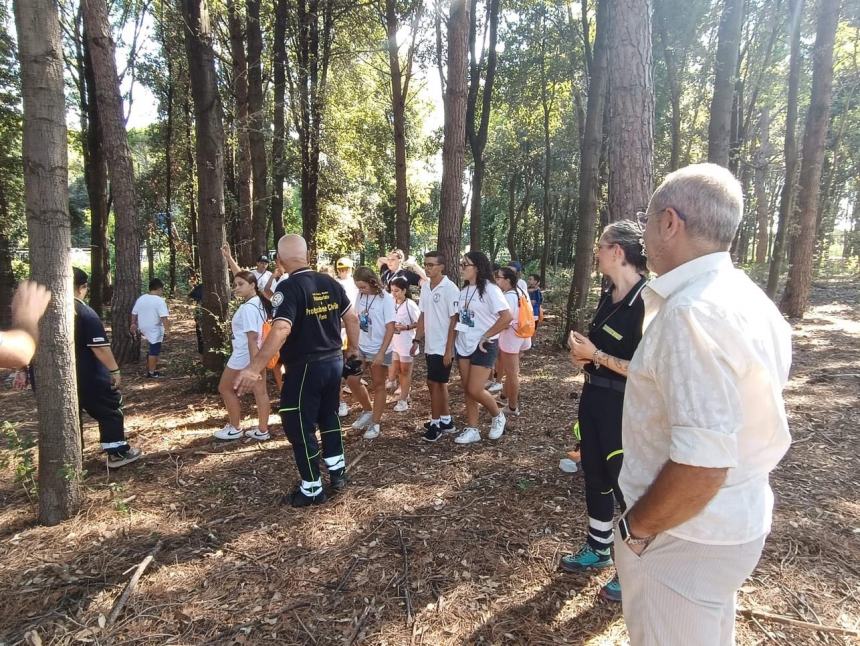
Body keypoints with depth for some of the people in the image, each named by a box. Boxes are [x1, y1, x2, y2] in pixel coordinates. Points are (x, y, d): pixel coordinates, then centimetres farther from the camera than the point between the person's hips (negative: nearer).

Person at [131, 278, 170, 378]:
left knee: (152, 349, 25)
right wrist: (167, 328, -25)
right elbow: (164, 317, -26)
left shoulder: (141, 299, 3)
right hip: (155, 331, -7)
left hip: (144, 329, 7)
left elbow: (134, 313, 12)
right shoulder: (160, 301, -18)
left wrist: (133, 324, 25)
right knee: (154, 351, 3)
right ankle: (151, 372, 11)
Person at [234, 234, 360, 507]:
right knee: (329, 415, 24)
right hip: (334, 362, 7)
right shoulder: (330, 283, 2)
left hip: (305, 368, -7)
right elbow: (351, 317, 9)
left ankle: (312, 489, 18)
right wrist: (353, 346, 25)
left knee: (299, 426, 7)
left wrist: (254, 368, -34)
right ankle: (338, 471, 34)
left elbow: (281, 329, -31)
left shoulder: (289, 287, -18)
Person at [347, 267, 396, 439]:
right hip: (360, 347, 6)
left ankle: (375, 423, 17)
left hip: (378, 349, -5)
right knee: (352, 380, 4)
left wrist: (381, 353, -19)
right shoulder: (360, 296, 1)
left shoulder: (386, 298, -14)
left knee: (378, 385, 6)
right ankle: (367, 411, 26)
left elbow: (390, 328, -15)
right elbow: (357, 321, 9)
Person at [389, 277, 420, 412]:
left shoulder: (410, 305, -15)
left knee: (405, 371, 5)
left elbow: (418, 323, -12)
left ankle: (403, 400, 10)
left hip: (406, 342, -6)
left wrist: (406, 327, -24)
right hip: (394, 341, 6)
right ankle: (405, 395, 29)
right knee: (398, 370, 14)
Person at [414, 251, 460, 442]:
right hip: (430, 345, 7)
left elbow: (454, 320, -15)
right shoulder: (425, 286, 7)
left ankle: (435, 423, 11)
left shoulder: (450, 288, -15)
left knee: (434, 384, -2)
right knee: (439, 383, 15)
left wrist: (449, 349, -17)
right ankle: (446, 421, 26)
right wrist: (417, 339, 8)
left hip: (443, 347, -7)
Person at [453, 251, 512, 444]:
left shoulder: (489, 289, -14)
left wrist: (485, 337, -17)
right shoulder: (464, 290, 8)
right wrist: (456, 337, 6)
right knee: (467, 390, 10)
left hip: (483, 347, -7)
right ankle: (472, 430, 20)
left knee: (475, 390, -7)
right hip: (463, 345, 7)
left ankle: (498, 416, 20)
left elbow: (507, 317, -22)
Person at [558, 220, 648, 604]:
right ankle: (597, 549, 39)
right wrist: (583, 354, 1)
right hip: (594, 397, 9)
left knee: (626, 485, 6)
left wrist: (595, 355, -21)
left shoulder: (647, 301, -21)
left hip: (625, 408, -9)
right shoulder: (609, 295, 6)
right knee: (594, 475, 19)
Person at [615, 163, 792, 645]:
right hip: (737, 520, 9)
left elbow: (701, 464, -32)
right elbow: (751, 422, 12)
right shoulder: (750, 300, 4)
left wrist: (636, 528, -17)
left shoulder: (692, 312, -28)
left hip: (685, 534, -9)